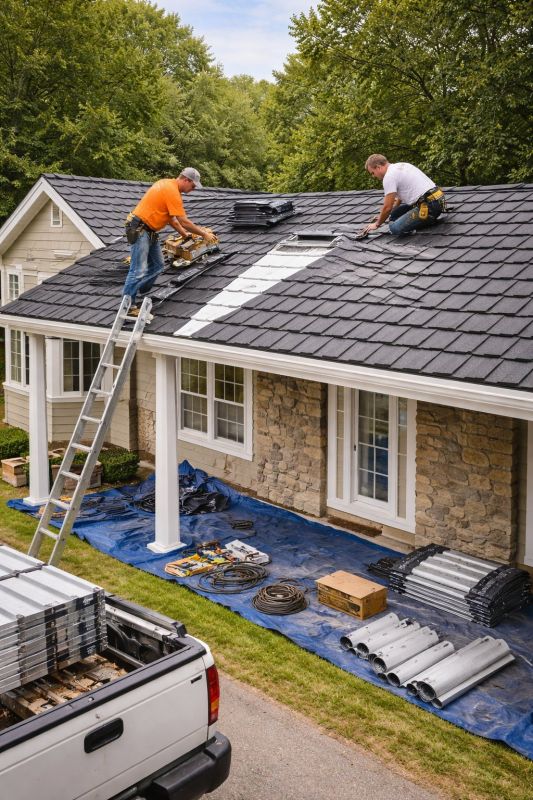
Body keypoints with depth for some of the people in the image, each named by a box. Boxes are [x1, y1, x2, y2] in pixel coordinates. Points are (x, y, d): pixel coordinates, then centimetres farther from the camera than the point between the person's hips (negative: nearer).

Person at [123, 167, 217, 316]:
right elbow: (184, 222, -18)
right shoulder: (172, 191, -18)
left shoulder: (168, 184, 13)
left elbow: (171, 217, 19)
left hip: (149, 231, 10)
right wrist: (204, 233, -8)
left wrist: (184, 234, 16)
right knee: (139, 270, -10)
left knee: (157, 265, 12)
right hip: (139, 230, -10)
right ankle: (129, 306, -7)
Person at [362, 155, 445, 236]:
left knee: (394, 227, -17)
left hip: (428, 206, -10)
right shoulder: (401, 166, 20)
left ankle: (427, 219, -6)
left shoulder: (389, 176, -10)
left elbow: (387, 207, -9)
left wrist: (377, 224, 7)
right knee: (395, 214, 18)